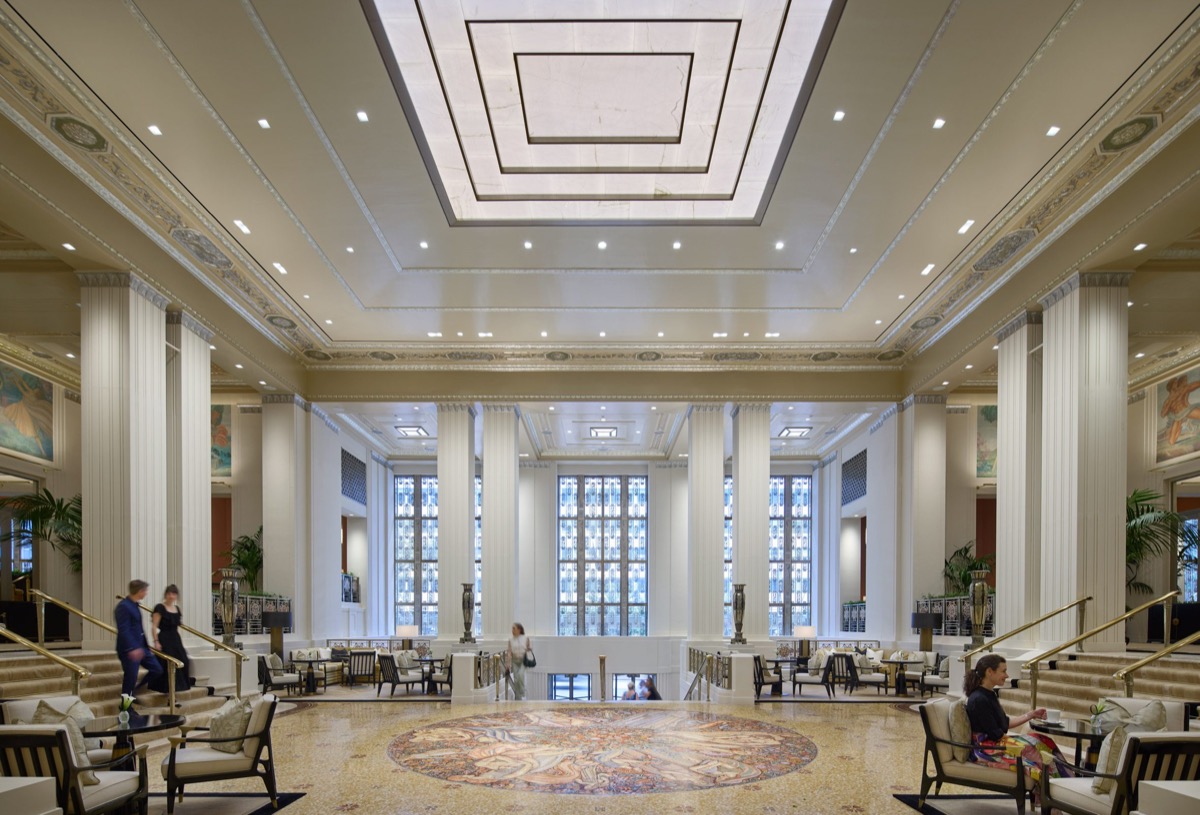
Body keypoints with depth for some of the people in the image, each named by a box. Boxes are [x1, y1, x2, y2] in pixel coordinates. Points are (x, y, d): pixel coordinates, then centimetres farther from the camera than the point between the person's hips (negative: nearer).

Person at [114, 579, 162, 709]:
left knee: (157, 670, 9)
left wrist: (145, 646, 24)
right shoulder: (123, 607, -17)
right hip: (129, 650, -10)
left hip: (141, 647, 10)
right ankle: (125, 705, 9)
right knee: (130, 677, -3)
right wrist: (132, 648, -31)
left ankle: (133, 688, 20)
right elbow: (123, 630, -25)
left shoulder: (134, 605, 13)